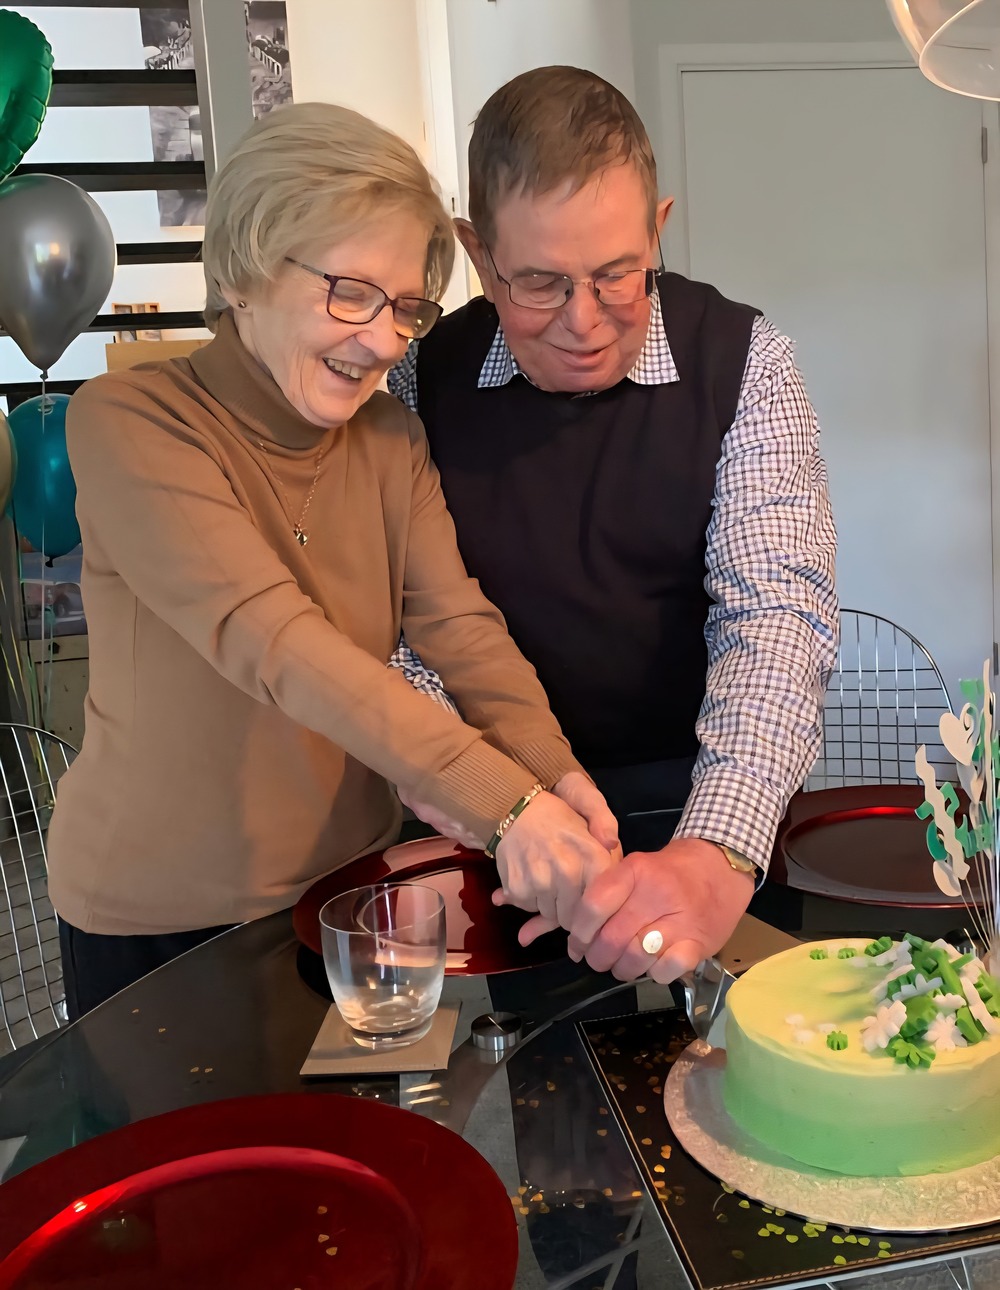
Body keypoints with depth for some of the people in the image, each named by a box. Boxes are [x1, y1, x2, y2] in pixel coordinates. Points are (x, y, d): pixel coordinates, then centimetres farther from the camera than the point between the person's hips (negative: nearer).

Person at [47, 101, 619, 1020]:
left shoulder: (390, 438, -2)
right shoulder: (127, 423, -20)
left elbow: (460, 625, -13)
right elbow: (270, 642, -33)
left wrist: (554, 774, -32)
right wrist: (505, 802, -42)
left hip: (353, 877, 5)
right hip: (155, 919, -4)